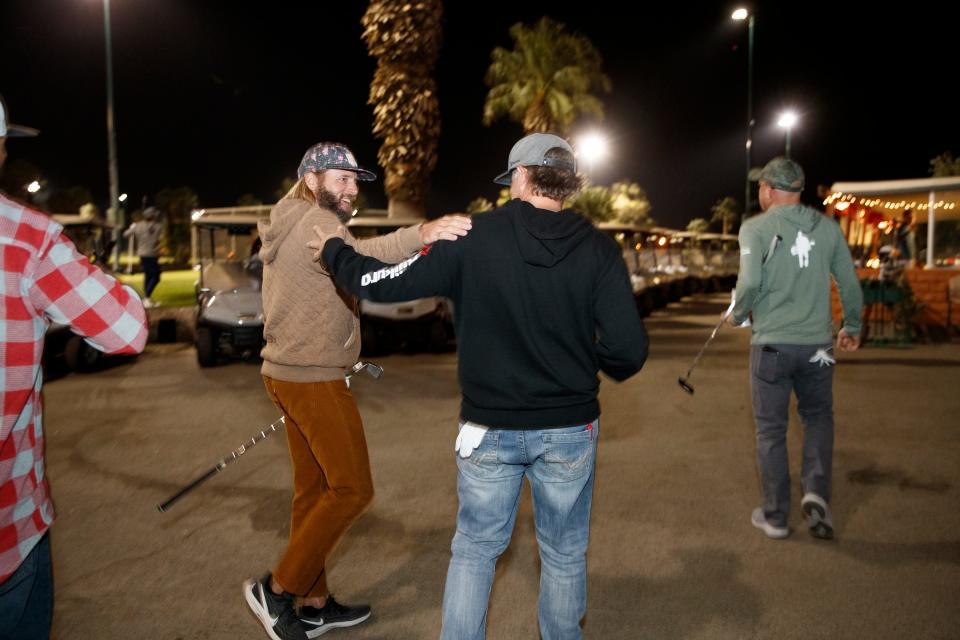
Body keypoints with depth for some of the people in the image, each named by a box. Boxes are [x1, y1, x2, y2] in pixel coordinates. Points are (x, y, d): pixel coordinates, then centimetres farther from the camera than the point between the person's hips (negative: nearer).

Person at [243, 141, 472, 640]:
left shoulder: (287, 227, 19)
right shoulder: (316, 221, -14)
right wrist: (417, 236, -54)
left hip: (286, 371, 10)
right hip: (313, 379, -10)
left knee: (313, 490, 14)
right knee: (352, 489, -2)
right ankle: (277, 590, 7)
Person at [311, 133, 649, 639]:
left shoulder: (474, 239, -10)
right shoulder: (598, 250, -8)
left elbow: (384, 284, -7)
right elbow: (628, 350, -13)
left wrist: (333, 250, 12)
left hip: (490, 429, 0)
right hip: (569, 431, 1)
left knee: (474, 550, 18)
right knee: (564, 555, 20)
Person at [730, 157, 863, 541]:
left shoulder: (756, 228, -6)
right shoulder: (827, 227, 5)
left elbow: (750, 282, -18)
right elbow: (850, 283, 8)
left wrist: (738, 315, 1)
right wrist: (852, 327, 22)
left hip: (771, 344, -3)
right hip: (817, 343, 3)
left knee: (771, 429, 9)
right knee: (818, 417, 23)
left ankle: (775, 516, 17)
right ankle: (816, 491, 6)